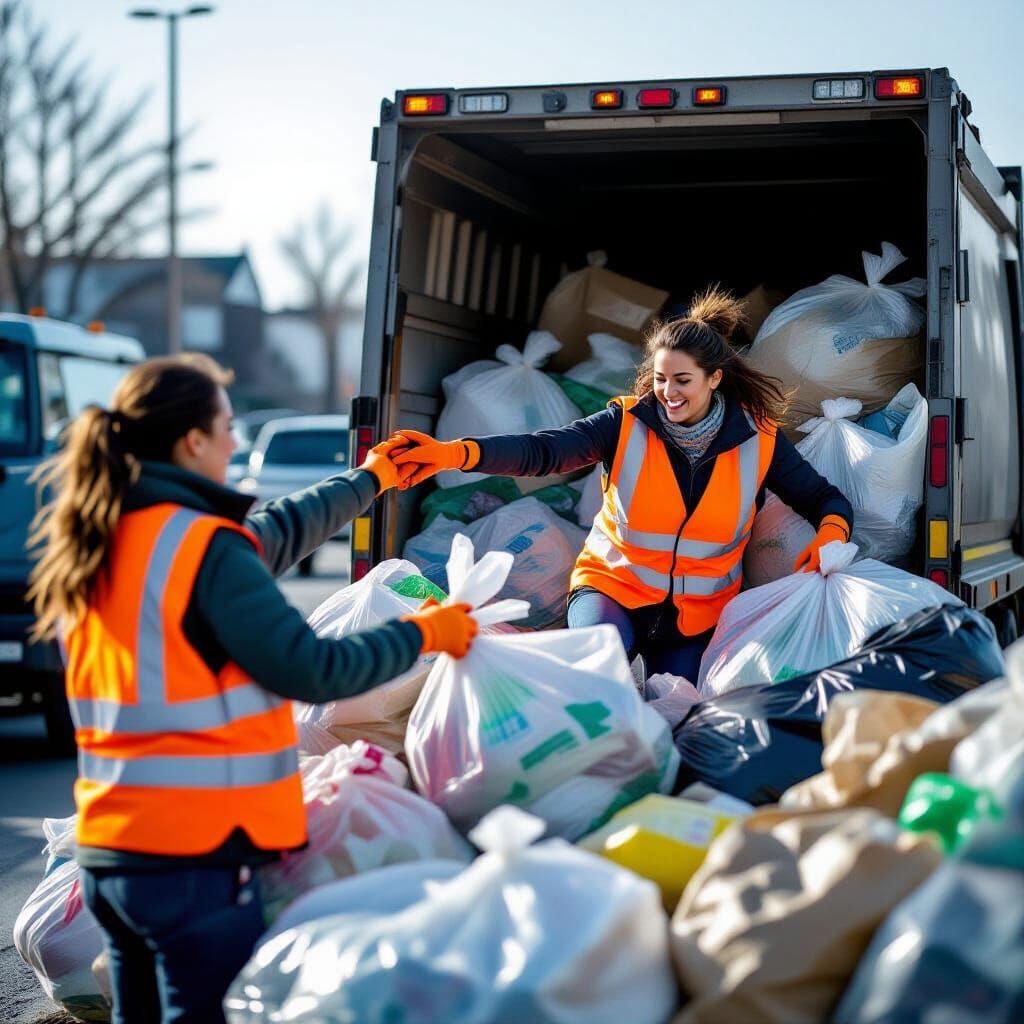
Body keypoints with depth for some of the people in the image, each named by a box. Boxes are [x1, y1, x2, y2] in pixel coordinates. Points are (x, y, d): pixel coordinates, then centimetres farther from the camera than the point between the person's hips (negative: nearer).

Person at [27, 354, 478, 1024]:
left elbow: (269, 535, 21)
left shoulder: (92, 546, 10)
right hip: (194, 857, -8)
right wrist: (423, 634, -1)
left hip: (107, 848, 8)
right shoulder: (203, 546, -17)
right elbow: (311, 671, -16)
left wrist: (368, 480, 32)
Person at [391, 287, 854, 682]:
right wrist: (455, 453, -41)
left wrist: (831, 534, -23)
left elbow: (825, 499, 3)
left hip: (698, 615, 3)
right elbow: (543, 450, -24)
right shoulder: (628, 423, -11)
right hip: (615, 584, -3)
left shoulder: (758, 441, -6)